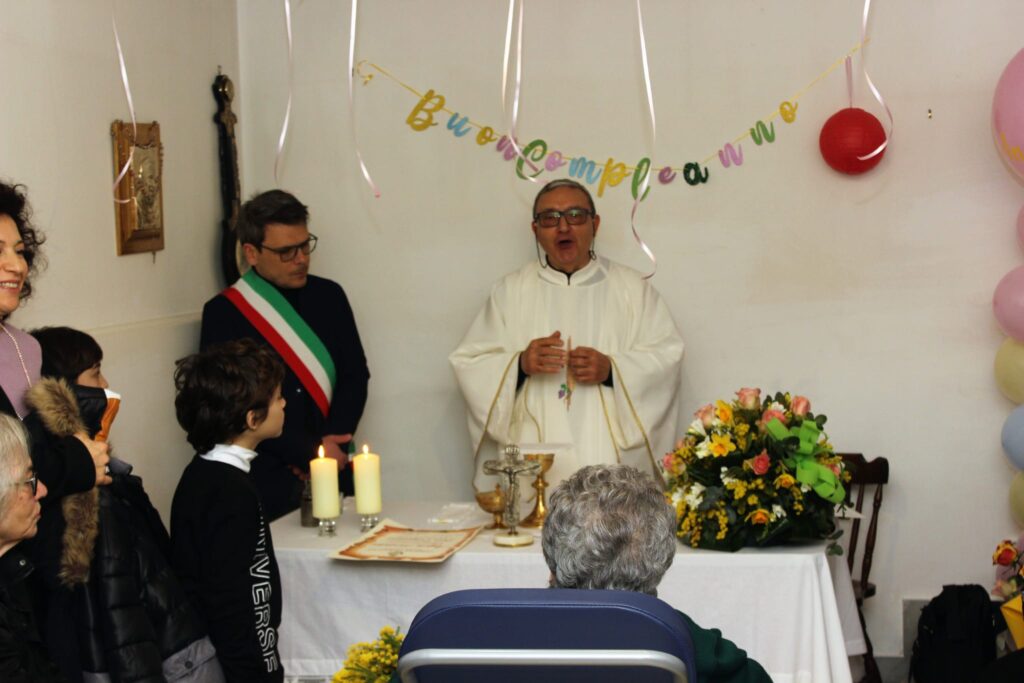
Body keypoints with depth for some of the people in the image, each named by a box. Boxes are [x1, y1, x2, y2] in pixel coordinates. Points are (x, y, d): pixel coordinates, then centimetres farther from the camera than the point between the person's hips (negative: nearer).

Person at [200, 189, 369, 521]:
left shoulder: (329, 296, 12)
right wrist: (310, 452, -12)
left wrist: (331, 444, -7)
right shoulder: (223, 313, -2)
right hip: (268, 483, -4)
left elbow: (356, 375, 9)